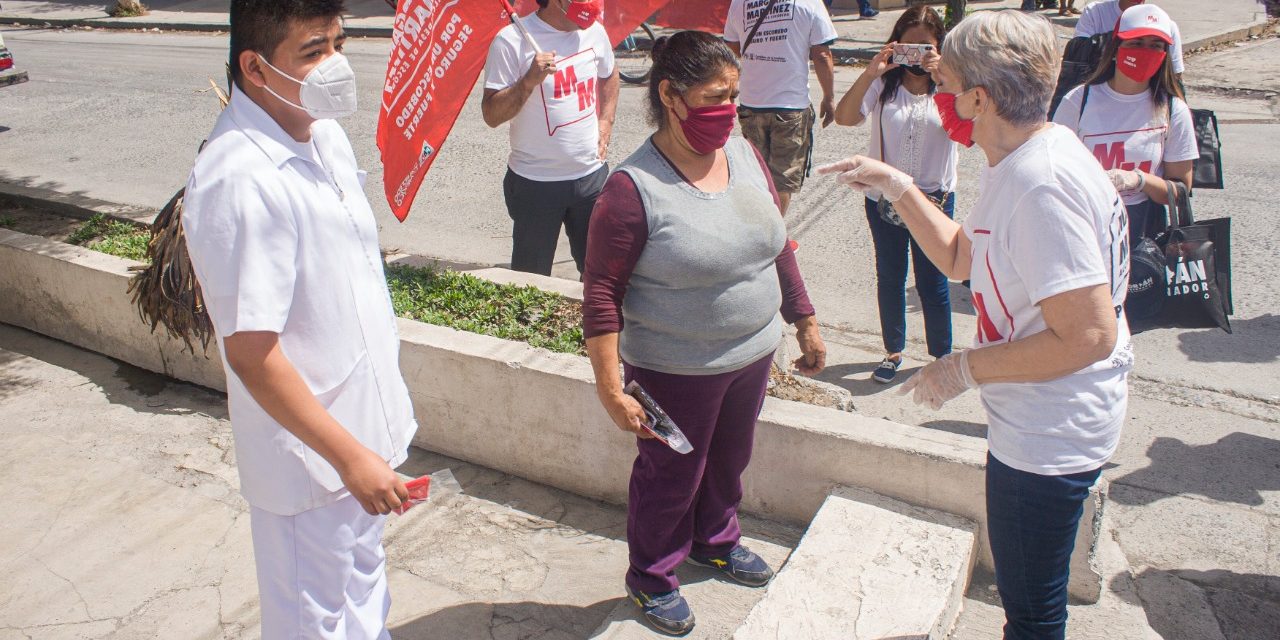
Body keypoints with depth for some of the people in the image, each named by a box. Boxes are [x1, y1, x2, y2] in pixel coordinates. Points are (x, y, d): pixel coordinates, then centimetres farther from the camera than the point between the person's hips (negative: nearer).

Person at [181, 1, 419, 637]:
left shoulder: (322, 133, 0)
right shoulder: (241, 181, -28)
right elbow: (251, 352, -27)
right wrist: (349, 456, -22)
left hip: (364, 428, 8)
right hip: (308, 454, -8)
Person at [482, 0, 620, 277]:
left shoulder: (594, 30, 3)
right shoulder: (512, 40, -14)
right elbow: (491, 116, -14)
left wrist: (605, 122, 10)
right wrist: (529, 81, -28)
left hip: (591, 174, 5)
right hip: (536, 183, -4)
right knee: (532, 277, 7)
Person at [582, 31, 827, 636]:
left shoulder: (745, 154, -1)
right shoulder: (634, 186, -22)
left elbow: (778, 247, 9)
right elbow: (601, 293, -19)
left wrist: (805, 323, 12)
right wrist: (610, 388, -20)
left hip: (753, 355, 6)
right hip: (677, 373, -6)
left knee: (729, 460, 25)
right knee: (671, 476, 13)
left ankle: (715, 541, 53)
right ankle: (651, 577, 38)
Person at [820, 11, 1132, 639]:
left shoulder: (1044, 184, -28)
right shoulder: (1017, 164, 5)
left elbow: (1089, 336, -30)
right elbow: (960, 257, 18)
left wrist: (965, 368, -20)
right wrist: (895, 185, 8)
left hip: (1050, 434, -10)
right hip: (1035, 421, 10)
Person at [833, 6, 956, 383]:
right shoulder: (884, 84, -3)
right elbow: (844, 118, -18)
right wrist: (869, 73, -29)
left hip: (934, 198, -1)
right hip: (884, 198, 1)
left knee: (932, 281, 7)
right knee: (890, 278, 14)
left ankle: (942, 354, 26)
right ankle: (894, 351, 32)